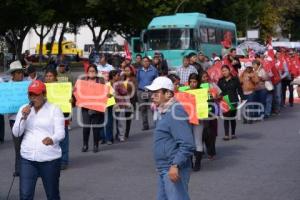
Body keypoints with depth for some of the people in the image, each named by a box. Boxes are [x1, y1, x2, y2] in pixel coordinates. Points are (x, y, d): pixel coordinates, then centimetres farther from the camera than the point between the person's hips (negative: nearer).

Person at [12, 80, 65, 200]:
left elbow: (60, 133, -12)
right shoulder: (24, 109, 8)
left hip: (50, 159, -2)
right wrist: (23, 117, -13)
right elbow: (16, 133, 4)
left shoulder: (54, 110, -3)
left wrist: (52, 139, -35)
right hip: (27, 159, 3)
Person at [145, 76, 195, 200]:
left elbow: (187, 145, -25)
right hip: (163, 169, 10)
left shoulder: (175, 112, -19)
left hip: (174, 170, -10)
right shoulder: (164, 112, 13)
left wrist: (175, 165, -27)